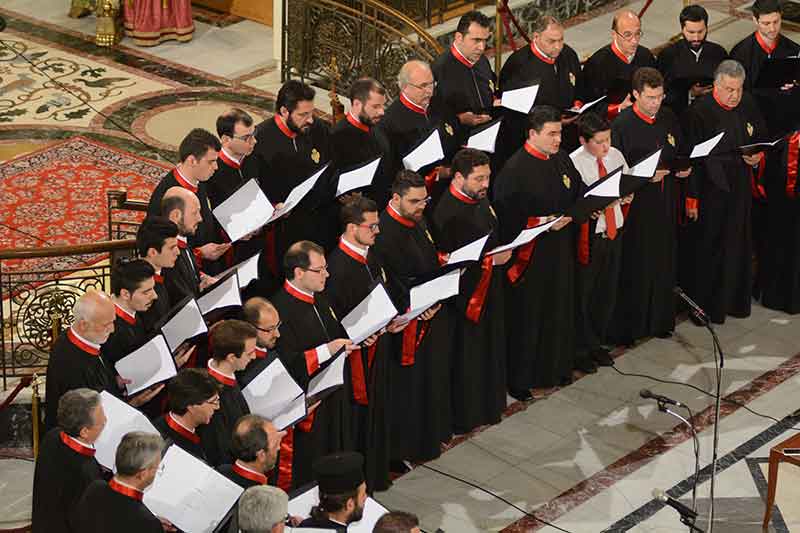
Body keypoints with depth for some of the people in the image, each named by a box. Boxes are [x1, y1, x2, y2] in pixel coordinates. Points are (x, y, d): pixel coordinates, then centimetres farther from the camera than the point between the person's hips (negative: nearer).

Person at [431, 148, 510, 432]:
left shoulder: (480, 199, 2)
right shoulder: (448, 213, -25)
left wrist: (502, 254, 0)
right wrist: (490, 261, -24)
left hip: (490, 289, 9)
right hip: (466, 294, -9)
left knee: (491, 348, 20)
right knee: (467, 354, 5)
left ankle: (490, 404, 36)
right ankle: (465, 416, 19)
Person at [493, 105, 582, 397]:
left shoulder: (562, 160, 4)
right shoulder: (515, 169, -17)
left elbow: (577, 195, 13)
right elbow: (505, 215, -18)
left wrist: (570, 216, -6)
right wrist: (541, 222, -22)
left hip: (560, 250, 7)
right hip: (530, 253, -7)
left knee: (559, 310, 15)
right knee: (527, 316, 2)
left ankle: (556, 367, 31)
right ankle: (519, 379, 14)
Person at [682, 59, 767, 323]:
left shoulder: (748, 106, 3)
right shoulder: (699, 111, -14)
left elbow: (763, 141, 16)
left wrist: (757, 158, -7)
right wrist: (692, 198, -14)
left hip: (741, 188, 5)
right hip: (711, 189, -5)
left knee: (738, 247, 13)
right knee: (710, 249, 2)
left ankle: (734, 300, 27)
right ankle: (707, 305, 15)